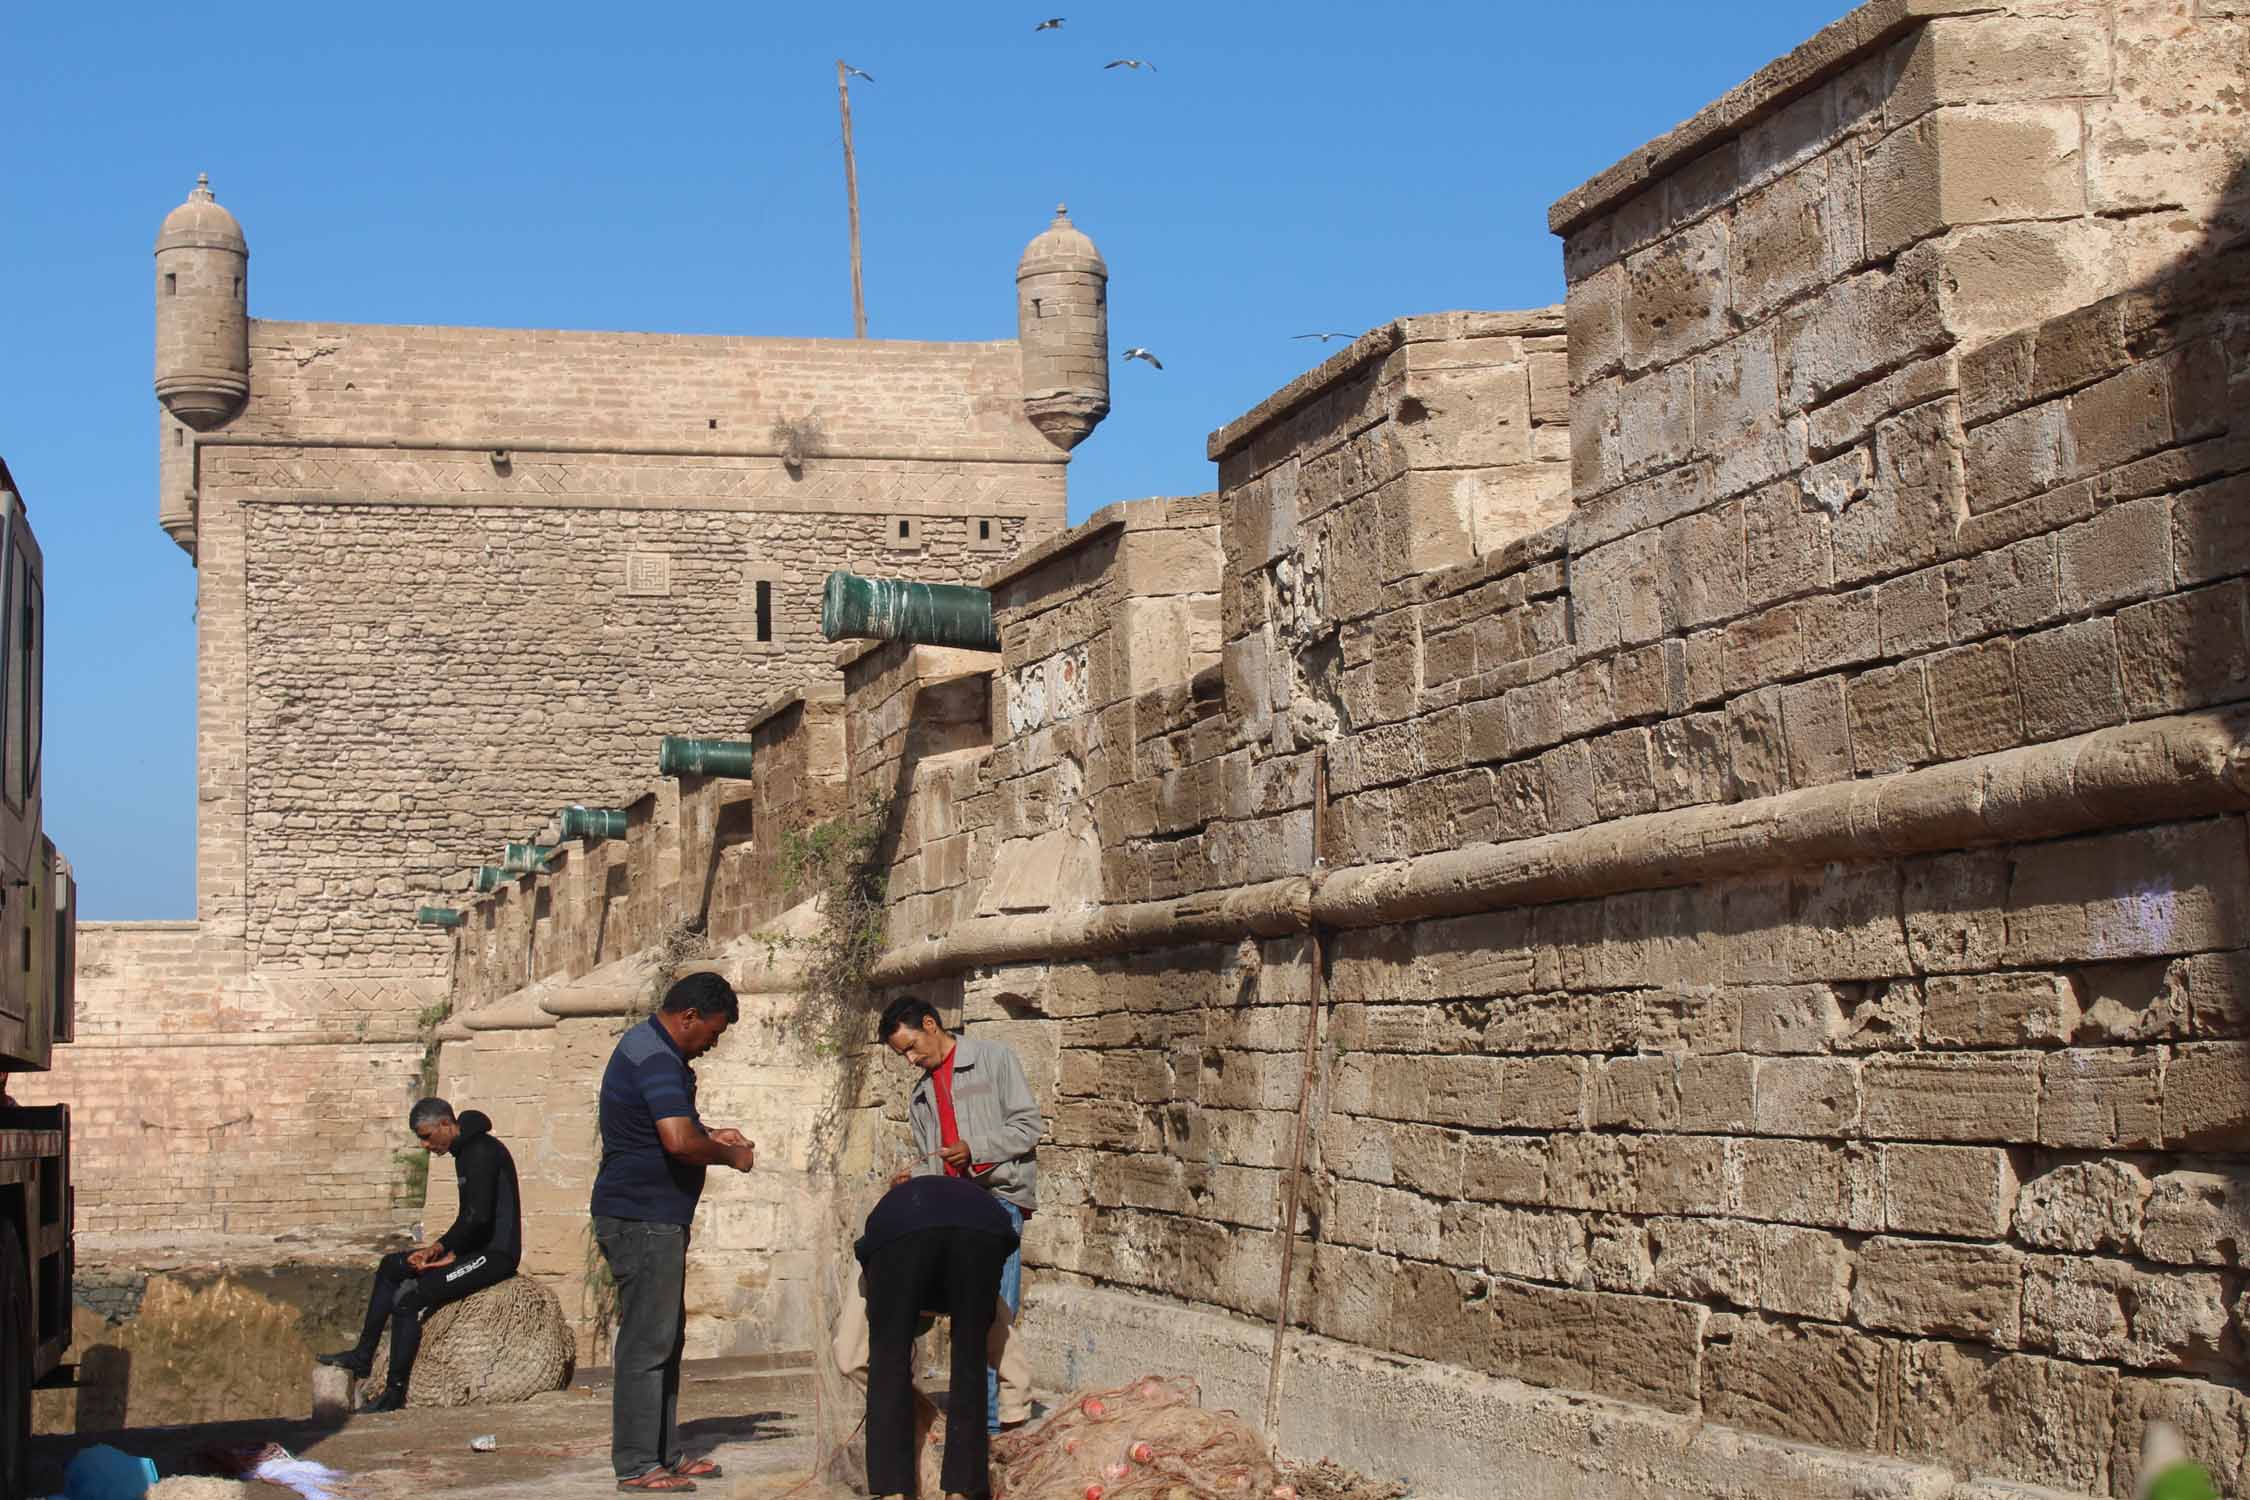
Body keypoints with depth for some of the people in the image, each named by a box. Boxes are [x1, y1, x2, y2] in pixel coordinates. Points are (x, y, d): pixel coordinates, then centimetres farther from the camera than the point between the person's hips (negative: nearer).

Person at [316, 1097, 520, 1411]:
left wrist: (442, 1247, -12)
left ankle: (395, 1391, -16)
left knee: (407, 1298, -21)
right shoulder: (465, 1152, 16)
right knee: (391, 1266, 18)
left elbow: (478, 1217, -24)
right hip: (478, 1249, 11)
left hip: (496, 1254, -11)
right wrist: (443, 1249, 3)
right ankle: (363, 1356, 18)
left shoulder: (482, 1152, -16)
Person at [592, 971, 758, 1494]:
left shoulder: (647, 1045, 16)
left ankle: (663, 1454, 20)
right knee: (647, 1343, -7)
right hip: (642, 1219, -11)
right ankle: (635, 1465, -4)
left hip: (655, 1219, 11)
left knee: (667, 1338, 15)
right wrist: (730, 1156, -14)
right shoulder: (656, 1059, -19)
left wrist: (711, 1135, 16)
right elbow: (678, 1141, -31)